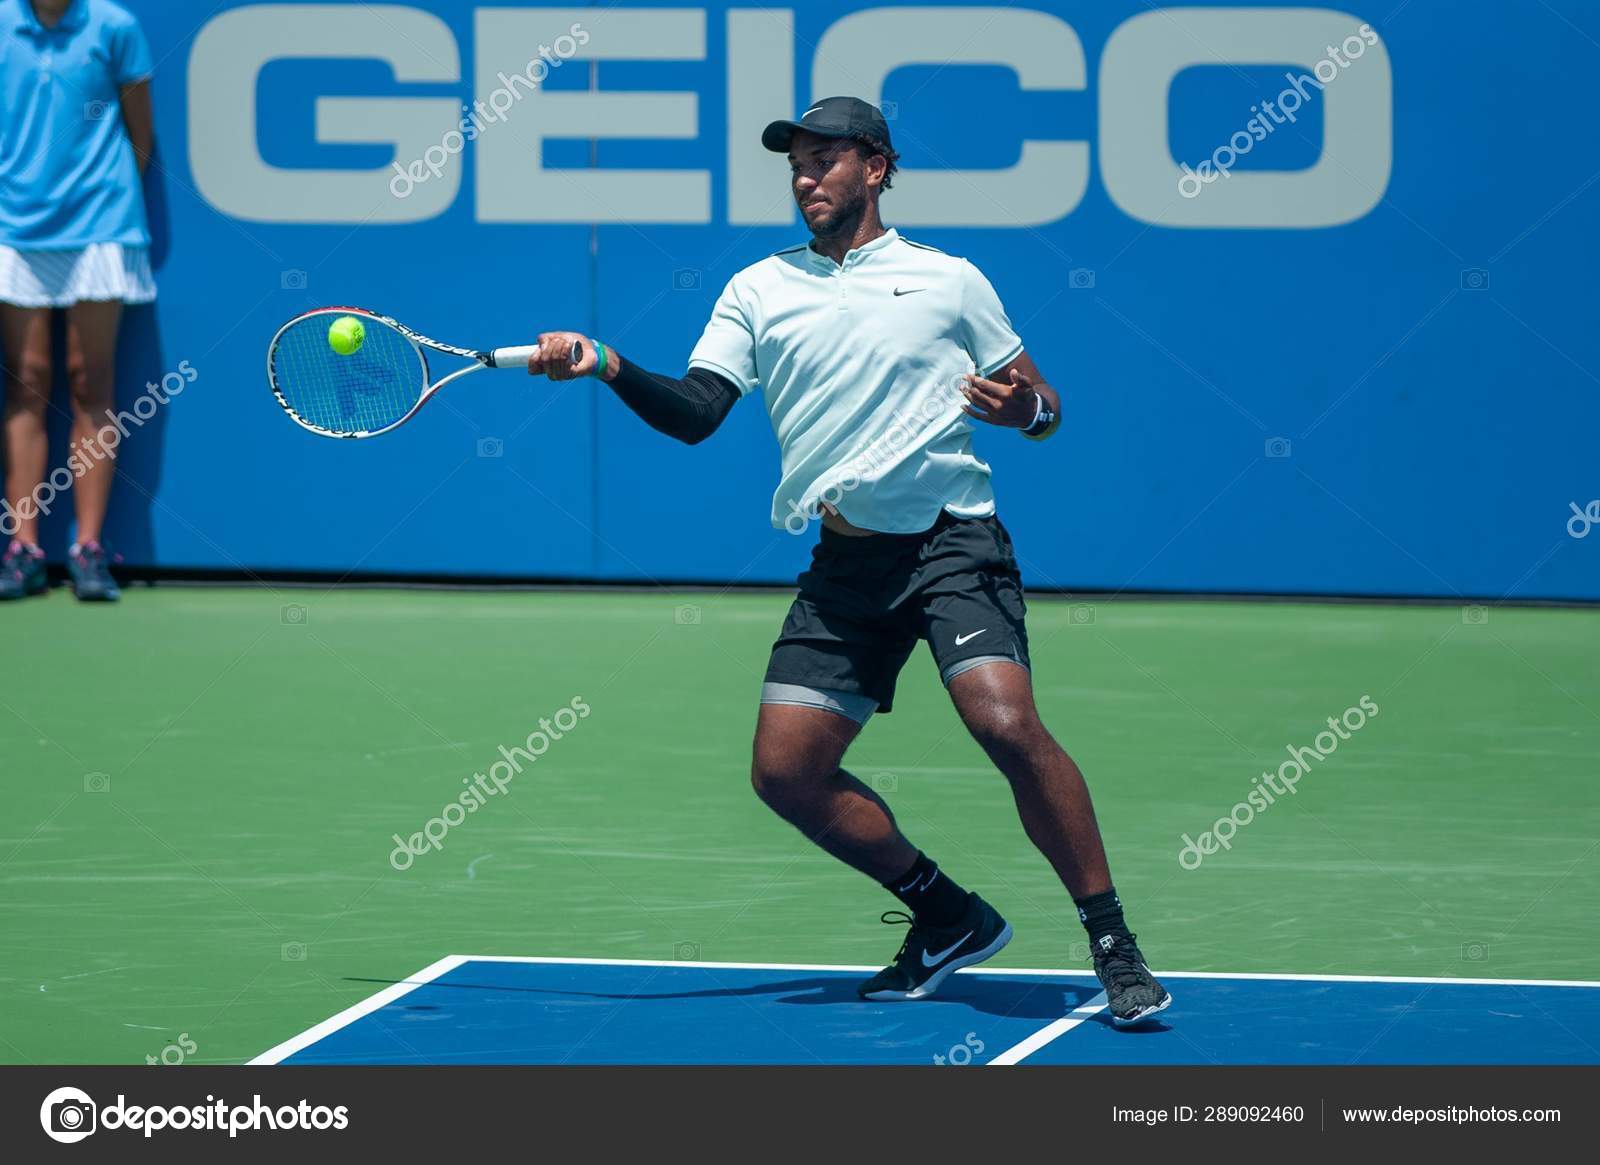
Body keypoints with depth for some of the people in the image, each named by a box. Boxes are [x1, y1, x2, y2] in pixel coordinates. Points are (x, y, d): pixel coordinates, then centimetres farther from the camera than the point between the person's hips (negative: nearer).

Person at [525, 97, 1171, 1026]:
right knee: (787, 771, -3)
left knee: (1008, 723, -25)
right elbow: (695, 413, 2)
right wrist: (607, 366, -14)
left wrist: (1023, 409, -12)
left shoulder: (949, 280, 7)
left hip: (952, 539, -4)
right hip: (845, 564, 4)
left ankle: (1115, 948, -15)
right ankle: (949, 920, 16)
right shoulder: (758, 290, 13)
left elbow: (1041, 404, 12)